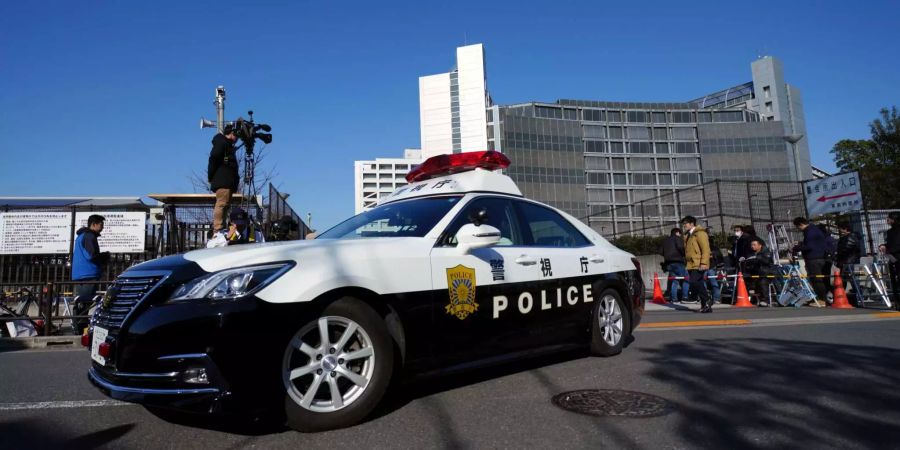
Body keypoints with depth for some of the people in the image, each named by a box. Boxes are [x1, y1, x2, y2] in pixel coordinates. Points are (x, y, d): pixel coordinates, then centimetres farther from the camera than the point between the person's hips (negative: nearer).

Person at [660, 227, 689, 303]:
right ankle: (685, 296, -10)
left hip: (668, 263, 7)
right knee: (685, 279, -2)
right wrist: (684, 254, -3)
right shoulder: (678, 238, 0)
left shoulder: (666, 240, 21)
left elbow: (661, 251, 17)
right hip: (677, 262, -7)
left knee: (673, 280, 9)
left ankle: (673, 298, 4)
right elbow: (680, 247, -18)